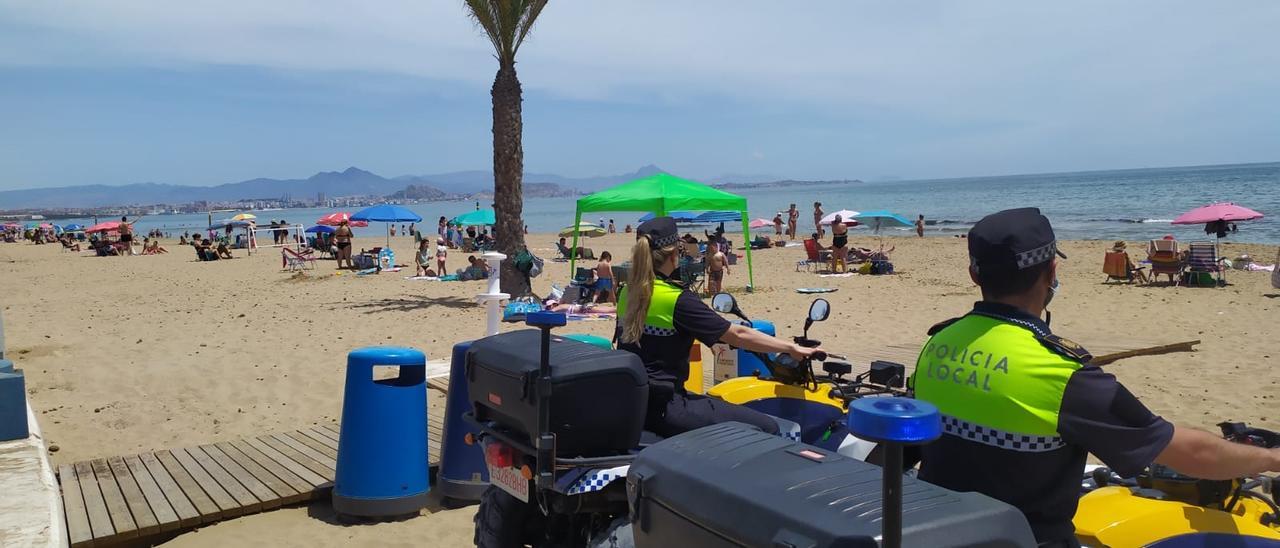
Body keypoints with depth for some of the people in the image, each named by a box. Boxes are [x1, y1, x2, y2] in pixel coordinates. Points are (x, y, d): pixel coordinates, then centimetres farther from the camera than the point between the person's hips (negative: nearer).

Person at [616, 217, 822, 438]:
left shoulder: (628, 293, 6)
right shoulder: (677, 300, -17)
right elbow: (738, 335, -14)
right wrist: (792, 348, -5)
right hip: (660, 408, -9)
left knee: (724, 408, 29)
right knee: (766, 428, -9)